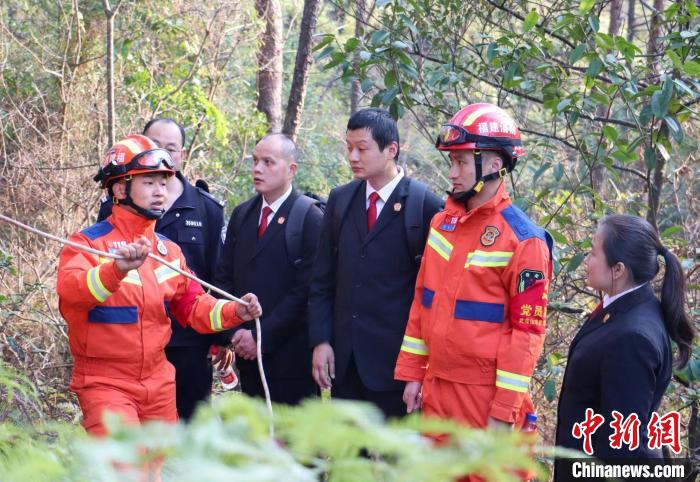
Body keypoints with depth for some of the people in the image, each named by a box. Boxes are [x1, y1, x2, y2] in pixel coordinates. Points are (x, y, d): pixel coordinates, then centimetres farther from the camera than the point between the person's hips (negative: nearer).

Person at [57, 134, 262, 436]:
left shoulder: (169, 250, 10)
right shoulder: (89, 242, -10)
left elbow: (192, 306, 17)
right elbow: (70, 289, -30)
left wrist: (234, 312, -2)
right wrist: (119, 268, -47)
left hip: (159, 382, 7)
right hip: (105, 383, -7)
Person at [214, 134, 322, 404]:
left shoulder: (310, 218, -7)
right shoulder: (241, 215, 13)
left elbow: (306, 289, -13)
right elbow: (224, 277, 12)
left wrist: (262, 336, -14)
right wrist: (236, 331, -3)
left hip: (291, 354, -5)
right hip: (247, 351, 5)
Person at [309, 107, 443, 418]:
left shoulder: (425, 206, -7)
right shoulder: (340, 200, 9)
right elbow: (322, 279, 11)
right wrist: (320, 340, 3)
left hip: (396, 358, -5)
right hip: (343, 358, 5)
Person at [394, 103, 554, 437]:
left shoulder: (523, 239, -12)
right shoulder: (442, 223, 9)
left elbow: (527, 329, -13)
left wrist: (505, 410, -15)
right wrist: (411, 373, 11)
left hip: (485, 396, -6)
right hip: (436, 386, 6)